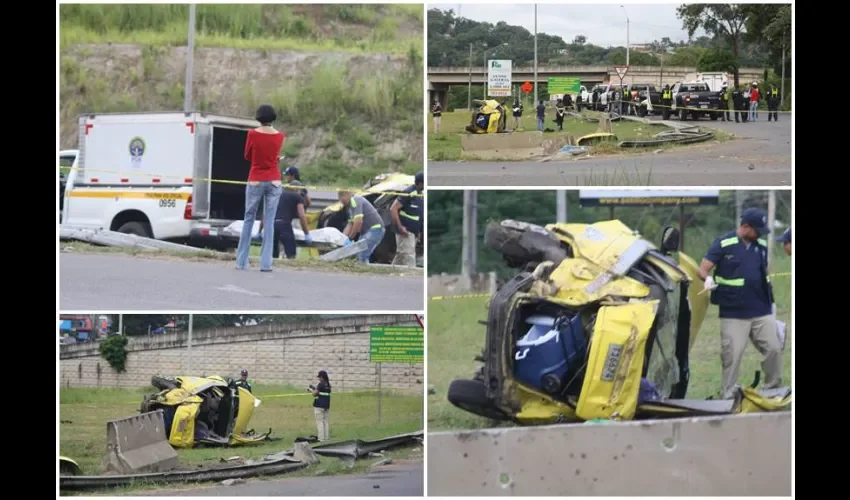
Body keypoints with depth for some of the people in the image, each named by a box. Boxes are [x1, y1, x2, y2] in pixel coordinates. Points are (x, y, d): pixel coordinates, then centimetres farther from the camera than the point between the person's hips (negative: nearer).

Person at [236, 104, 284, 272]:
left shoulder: (253, 134, -8)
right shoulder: (279, 136, -2)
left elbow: (247, 156, 5)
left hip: (255, 181, -1)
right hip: (274, 181, 1)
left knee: (248, 220, 8)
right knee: (269, 222, 1)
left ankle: (241, 261, 8)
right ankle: (266, 263, -4)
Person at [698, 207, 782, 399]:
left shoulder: (761, 245, 9)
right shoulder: (724, 244, -7)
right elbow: (703, 268, -7)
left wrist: (771, 301, 21)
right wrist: (708, 279, -30)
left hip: (762, 311, 5)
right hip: (734, 313, -5)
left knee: (774, 349, 1)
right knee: (732, 355, -1)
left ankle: (773, 389, 14)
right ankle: (729, 396, 7)